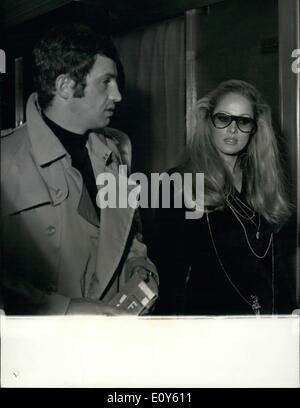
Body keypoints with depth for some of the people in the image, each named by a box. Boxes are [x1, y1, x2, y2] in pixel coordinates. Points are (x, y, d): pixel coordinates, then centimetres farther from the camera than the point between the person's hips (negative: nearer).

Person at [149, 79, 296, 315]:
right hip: (206, 310, -5)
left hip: (267, 313, 5)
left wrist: (288, 309, 5)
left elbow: (275, 265, 11)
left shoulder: (264, 184, 7)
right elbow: (168, 269, -11)